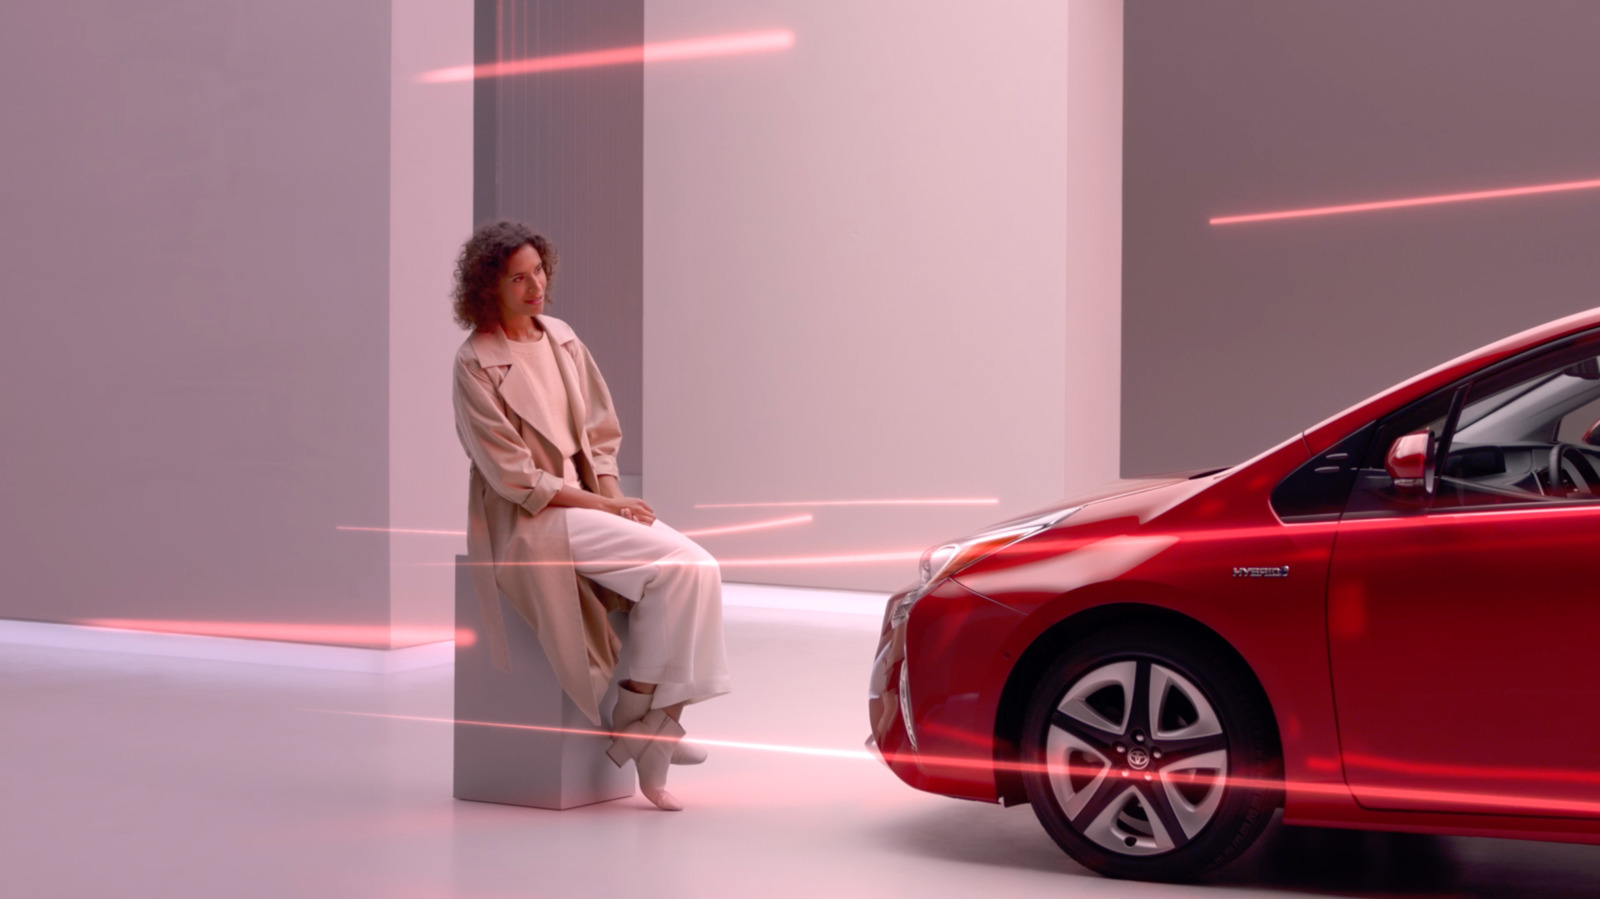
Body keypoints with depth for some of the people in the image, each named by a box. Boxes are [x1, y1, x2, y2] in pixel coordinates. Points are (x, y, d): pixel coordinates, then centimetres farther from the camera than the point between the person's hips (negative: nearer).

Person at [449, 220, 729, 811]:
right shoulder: (476, 365, -10)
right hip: (527, 522, -7)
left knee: (698, 569, -17)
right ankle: (637, 723, -13)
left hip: (589, 501, 7)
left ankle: (658, 721, -14)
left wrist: (613, 495, -2)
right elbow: (514, 478, -13)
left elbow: (601, 431, 16)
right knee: (677, 563, -24)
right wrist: (602, 505, -14)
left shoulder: (561, 339, 10)